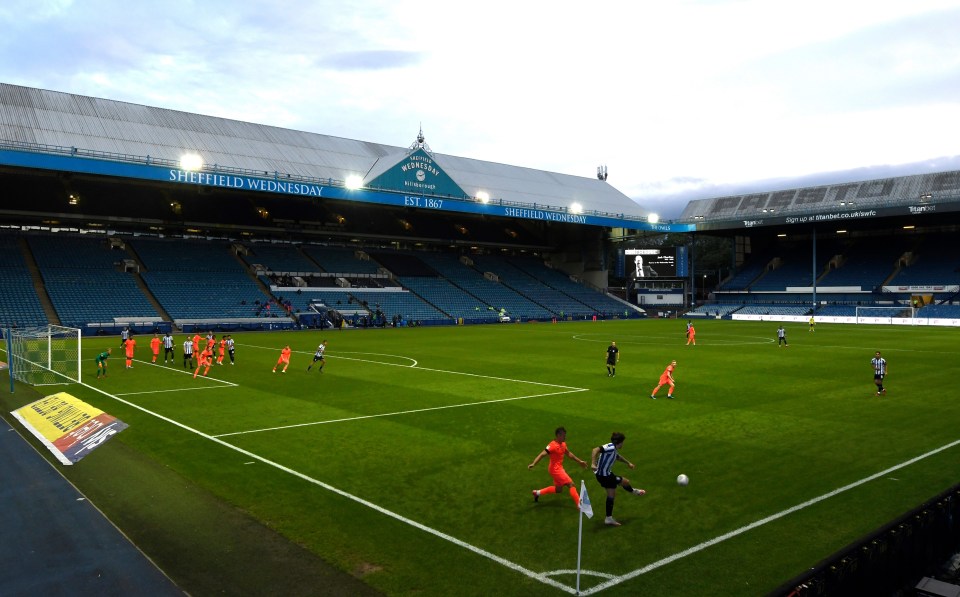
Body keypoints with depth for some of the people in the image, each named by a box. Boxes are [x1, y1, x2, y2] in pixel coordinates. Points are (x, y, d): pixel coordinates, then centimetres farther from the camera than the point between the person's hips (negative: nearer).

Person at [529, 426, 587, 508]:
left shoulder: (563, 444, 5)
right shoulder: (553, 445, -22)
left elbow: (568, 453, 22)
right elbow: (542, 455, -29)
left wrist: (579, 461, 25)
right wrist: (533, 464, -41)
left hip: (559, 468, 10)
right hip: (555, 469, -10)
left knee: (558, 489, 21)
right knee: (571, 484, -9)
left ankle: (538, 492, 30)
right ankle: (580, 505, -3)